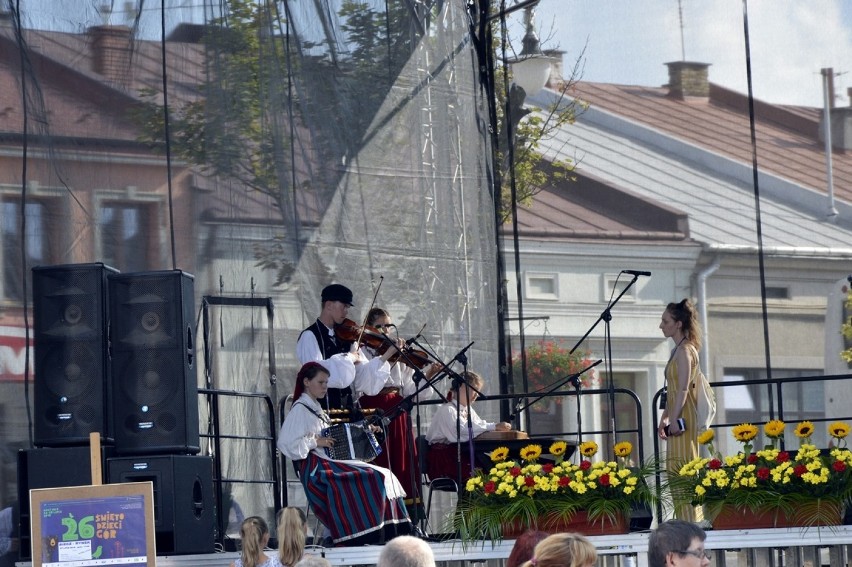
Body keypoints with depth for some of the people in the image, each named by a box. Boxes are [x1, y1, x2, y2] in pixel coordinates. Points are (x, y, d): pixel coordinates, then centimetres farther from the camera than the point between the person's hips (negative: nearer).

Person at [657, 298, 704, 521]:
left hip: (683, 418, -10)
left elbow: (683, 388, -19)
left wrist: (674, 419, -23)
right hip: (678, 418, 10)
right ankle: (692, 520, 12)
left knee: (681, 469, -11)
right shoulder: (678, 350, 18)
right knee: (680, 470, 10)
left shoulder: (684, 350, -11)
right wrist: (665, 418, 21)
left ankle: (688, 521, -13)